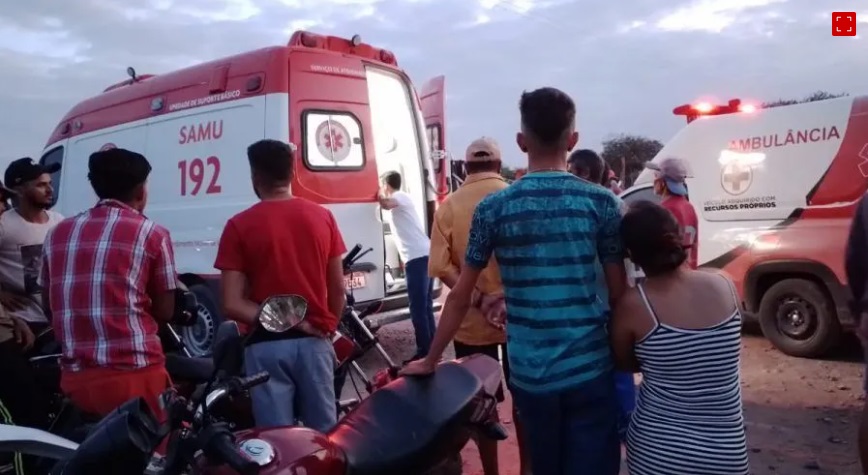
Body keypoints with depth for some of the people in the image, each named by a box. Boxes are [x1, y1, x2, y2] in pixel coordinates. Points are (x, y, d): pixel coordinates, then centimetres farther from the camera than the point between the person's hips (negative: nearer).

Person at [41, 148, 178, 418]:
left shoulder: (58, 234, 11)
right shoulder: (152, 234, -4)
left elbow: (50, 306, 19)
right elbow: (165, 312, 1)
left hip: (75, 380, 5)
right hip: (134, 376, -5)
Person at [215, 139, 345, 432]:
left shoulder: (239, 226, -6)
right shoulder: (322, 217, 2)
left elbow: (232, 304, -12)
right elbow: (338, 291, 5)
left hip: (267, 346, -2)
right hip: (314, 342, 3)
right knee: (324, 434, 14)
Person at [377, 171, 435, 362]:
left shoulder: (399, 196, -4)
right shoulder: (403, 198, 24)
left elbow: (386, 203, -26)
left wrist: (380, 195, -8)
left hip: (417, 258, -10)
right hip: (425, 255, 10)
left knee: (418, 308, -7)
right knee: (425, 306, 14)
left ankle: (424, 352, -5)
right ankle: (432, 348, 20)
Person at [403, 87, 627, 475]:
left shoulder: (492, 209, -4)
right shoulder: (601, 202, -5)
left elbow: (460, 297, 0)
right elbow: (619, 292, -2)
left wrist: (430, 360, 12)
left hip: (528, 375, 2)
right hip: (589, 370, -1)